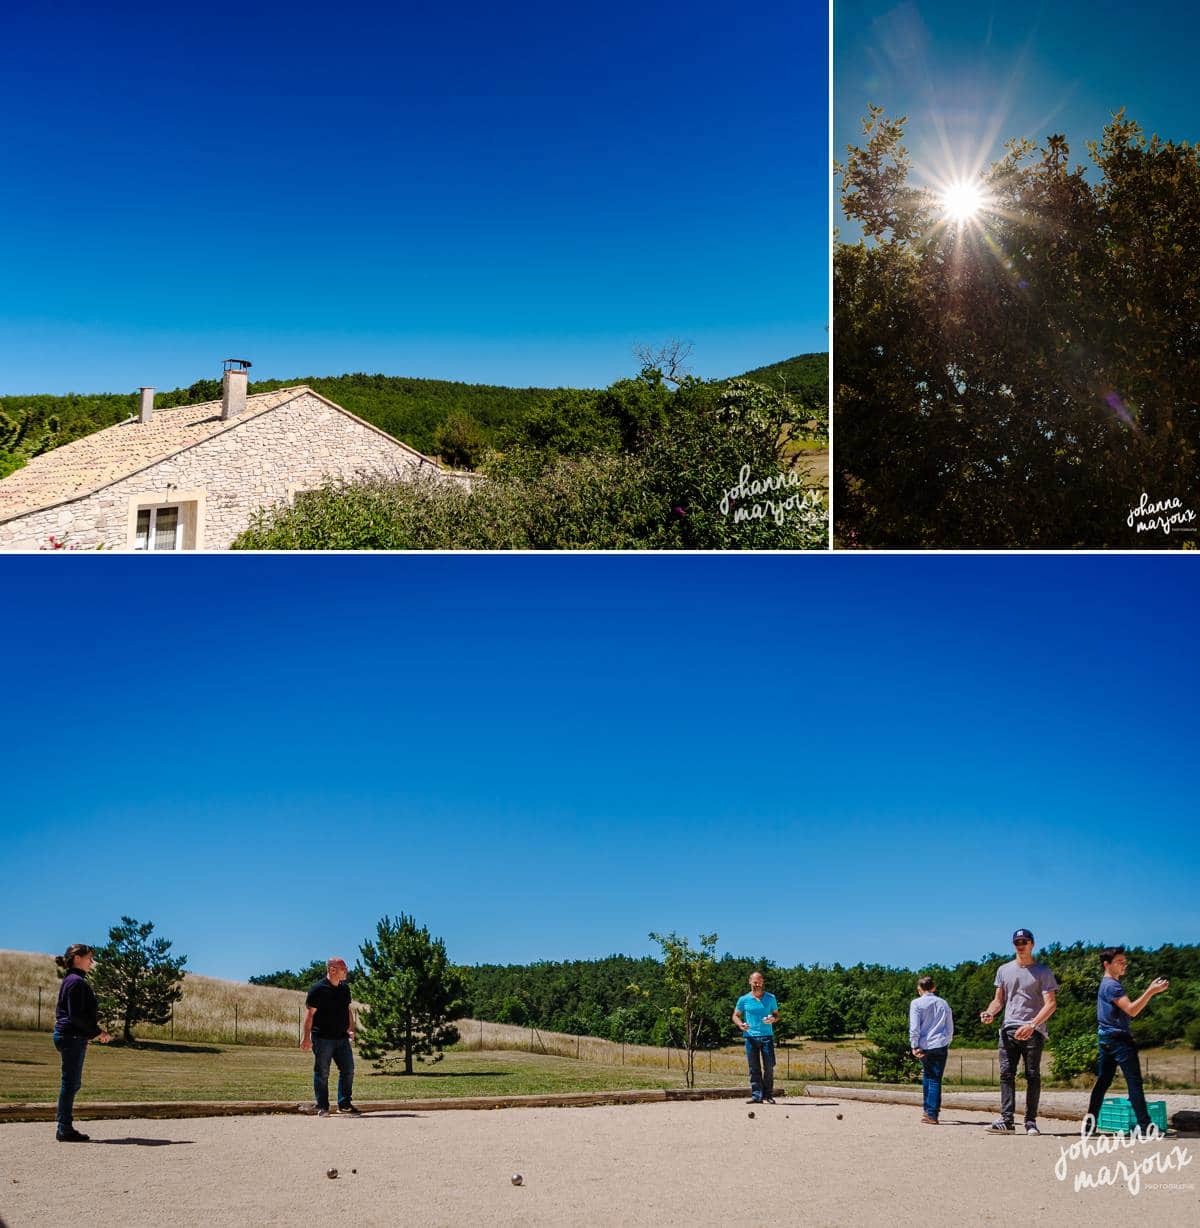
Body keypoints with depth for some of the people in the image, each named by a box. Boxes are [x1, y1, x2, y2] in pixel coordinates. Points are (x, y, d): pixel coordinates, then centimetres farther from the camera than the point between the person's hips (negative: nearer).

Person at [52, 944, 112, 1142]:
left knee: (71, 1083, 13)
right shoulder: (77, 981, -15)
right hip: (72, 1037, -10)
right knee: (70, 1083, -5)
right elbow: (76, 1015, -20)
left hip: (66, 1035, 10)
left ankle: (64, 1128, 17)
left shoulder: (70, 980, 17)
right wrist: (98, 1032, -12)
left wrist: (96, 1030, 16)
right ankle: (65, 1130, -2)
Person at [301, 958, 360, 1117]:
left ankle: (344, 1105, 14)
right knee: (322, 1073, 1)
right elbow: (310, 1013, -11)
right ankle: (322, 1107, 8)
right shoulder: (318, 989, -10)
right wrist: (306, 1036, -15)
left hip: (342, 1038, 7)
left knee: (348, 1070, 4)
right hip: (322, 1037, -7)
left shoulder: (344, 988, 12)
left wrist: (351, 1029, 14)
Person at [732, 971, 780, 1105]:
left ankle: (768, 1095, 8)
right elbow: (735, 1015, 12)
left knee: (769, 1067, -3)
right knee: (754, 1068, -1)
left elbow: (777, 1015, 16)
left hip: (767, 1036, 0)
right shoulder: (744, 1000, 6)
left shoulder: (771, 998, 10)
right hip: (751, 1037, 0)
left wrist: (773, 1019, -8)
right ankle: (756, 1095, 1)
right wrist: (740, 1024, -9)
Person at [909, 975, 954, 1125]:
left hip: (925, 1045, -1)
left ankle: (930, 1111, 17)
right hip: (941, 1045, 1)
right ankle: (931, 1112, -6)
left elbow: (914, 1027, -7)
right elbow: (950, 1028, 15)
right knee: (936, 1079, 1)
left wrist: (915, 1046, -4)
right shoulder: (943, 1003, 11)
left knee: (928, 1077, 14)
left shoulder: (916, 1003, 0)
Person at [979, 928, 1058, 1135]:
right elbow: (998, 1000, 21)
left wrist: (1032, 1025, -20)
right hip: (1009, 1028, 4)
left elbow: (1051, 1003, -7)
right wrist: (990, 1013, -2)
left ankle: (1031, 1122, 4)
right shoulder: (1004, 970, 16)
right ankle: (1006, 1120, -9)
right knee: (1006, 1073, -6)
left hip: (1033, 1031, -3)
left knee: (1033, 1075, -1)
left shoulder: (1042, 971, 1)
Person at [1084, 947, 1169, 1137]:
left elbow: (1129, 1009, 20)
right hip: (1119, 1039, -10)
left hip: (1107, 1040, 10)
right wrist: (1151, 992, -27)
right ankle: (1145, 1126, -7)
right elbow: (1131, 1010, -23)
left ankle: (1090, 1123, 6)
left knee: (1102, 1082, 8)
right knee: (1134, 1082, -7)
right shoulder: (1112, 985, -14)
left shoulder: (1108, 984, 19)